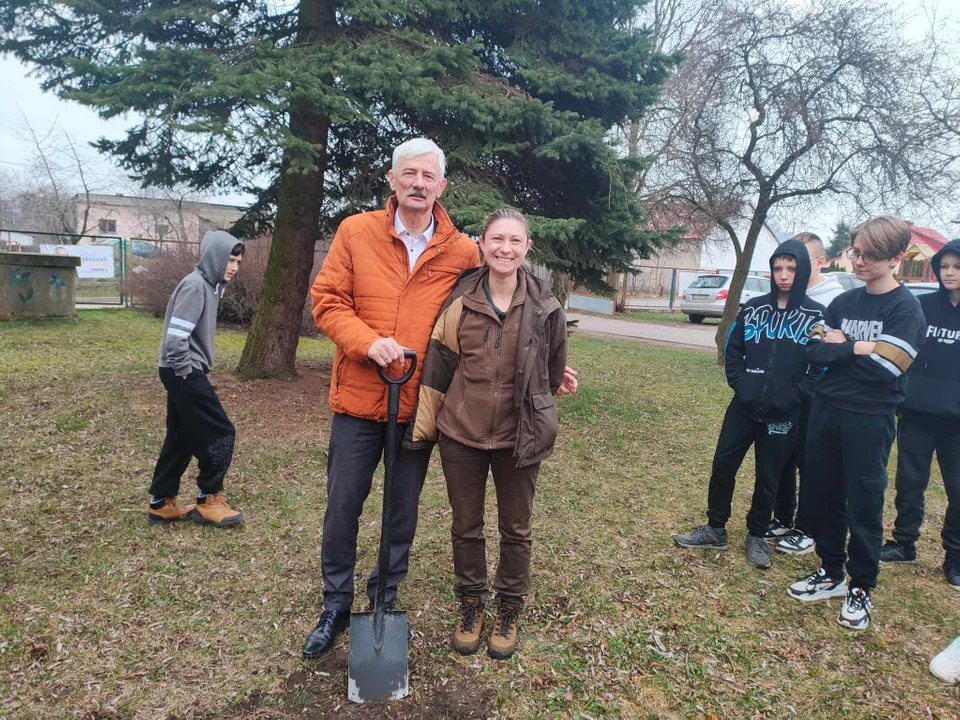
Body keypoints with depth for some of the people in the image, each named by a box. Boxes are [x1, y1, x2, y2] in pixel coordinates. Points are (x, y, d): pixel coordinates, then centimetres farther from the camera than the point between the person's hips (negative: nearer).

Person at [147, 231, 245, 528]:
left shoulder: (210, 285, 13)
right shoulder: (195, 285, -17)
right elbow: (176, 336, -24)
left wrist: (187, 372, 13)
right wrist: (185, 371, -15)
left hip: (184, 373, 9)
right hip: (184, 374, -9)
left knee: (180, 439, 14)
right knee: (220, 434, -3)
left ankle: (162, 503, 23)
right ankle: (208, 501, 8)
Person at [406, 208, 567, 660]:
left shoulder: (545, 307, -6)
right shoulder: (459, 302, -5)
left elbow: (554, 370, 8)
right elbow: (437, 370, 0)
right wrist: (422, 427, 2)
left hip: (519, 438, 0)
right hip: (461, 436, 1)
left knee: (515, 529, 15)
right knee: (466, 527, 15)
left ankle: (509, 613, 36)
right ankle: (470, 606, 37)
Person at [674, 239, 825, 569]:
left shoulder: (816, 316, -4)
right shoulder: (753, 308, 4)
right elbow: (732, 349, 12)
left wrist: (795, 395, -11)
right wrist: (739, 383, 0)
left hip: (782, 414, -2)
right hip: (743, 406, 3)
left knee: (768, 477, 9)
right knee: (723, 465, 5)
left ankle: (757, 536, 27)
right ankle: (715, 530, 21)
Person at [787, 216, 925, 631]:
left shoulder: (905, 308, -8)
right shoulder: (843, 302, 9)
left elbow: (884, 367, -19)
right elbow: (814, 351, 0)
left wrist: (839, 345, -8)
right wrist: (857, 349, -14)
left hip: (869, 420, -6)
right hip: (826, 410, 6)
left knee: (863, 503, 4)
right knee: (820, 495, 12)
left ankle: (860, 588, 21)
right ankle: (831, 573, 30)